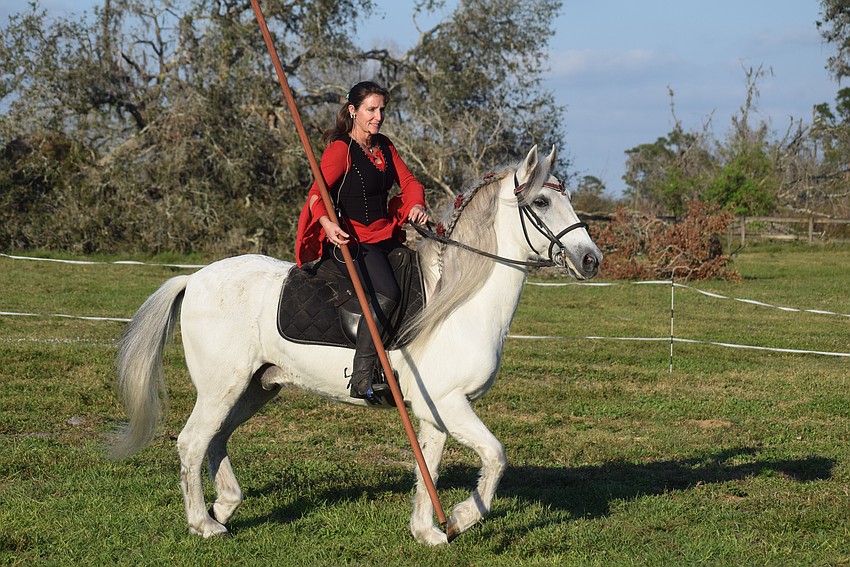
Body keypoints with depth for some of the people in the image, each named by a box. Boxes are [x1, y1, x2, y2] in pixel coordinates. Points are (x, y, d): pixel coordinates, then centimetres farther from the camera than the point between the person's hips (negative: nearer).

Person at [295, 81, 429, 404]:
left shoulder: (384, 146, 15)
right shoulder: (340, 149, -9)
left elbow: (409, 182, 15)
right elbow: (316, 195, -16)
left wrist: (416, 206, -9)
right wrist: (327, 224, -36)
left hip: (385, 237, 9)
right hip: (349, 240, -9)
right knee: (387, 293, -29)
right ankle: (362, 380, -28)